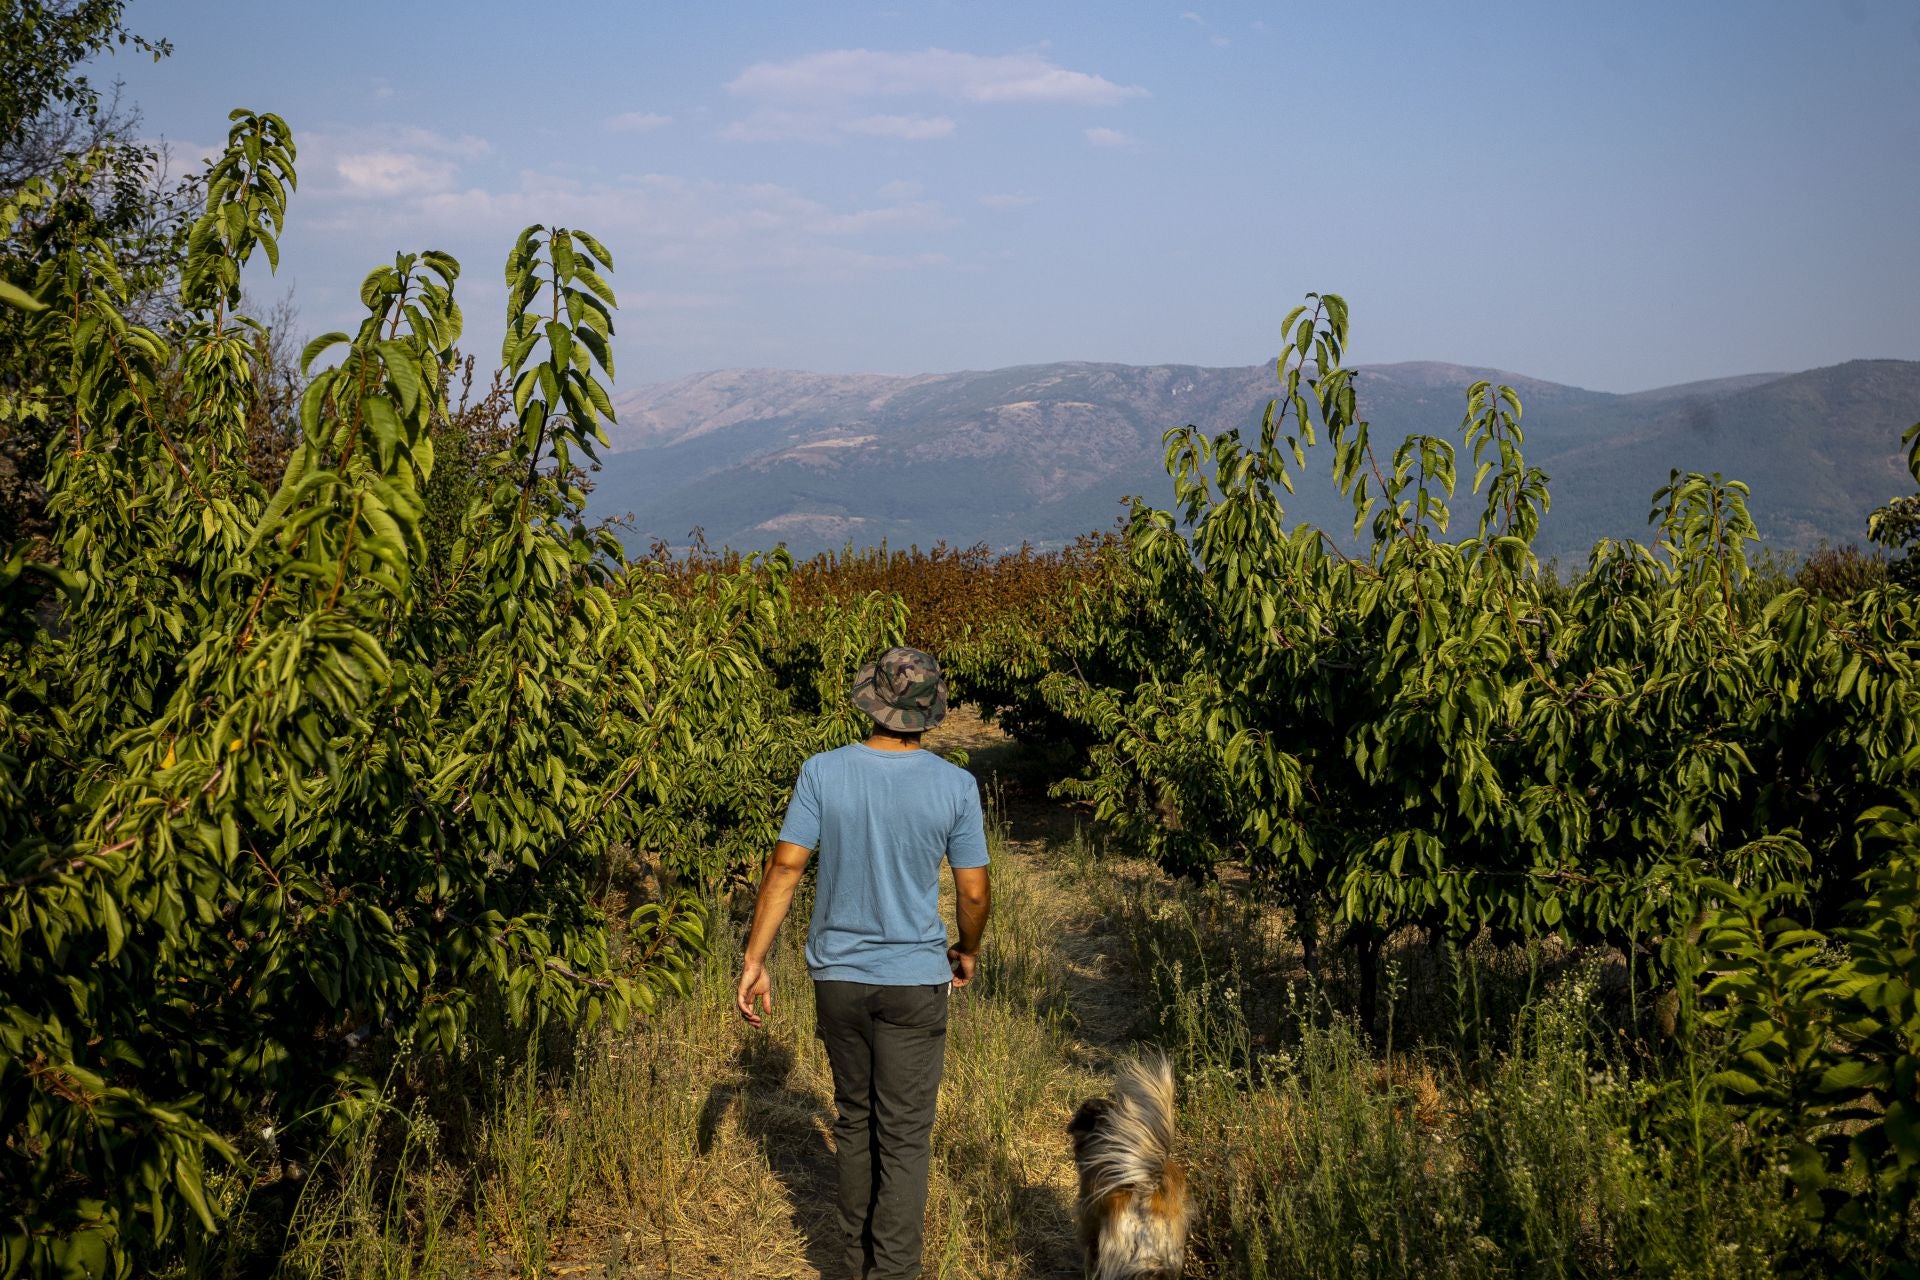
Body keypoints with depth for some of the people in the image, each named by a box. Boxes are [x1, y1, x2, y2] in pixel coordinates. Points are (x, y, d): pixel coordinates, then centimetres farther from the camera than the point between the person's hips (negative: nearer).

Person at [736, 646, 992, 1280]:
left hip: (838, 974, 2)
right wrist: (968, 952, 14)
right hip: (914, 979, -2)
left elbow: (784, 868, -10)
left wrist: (754, 962, -2)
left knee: (854, 1119, 19)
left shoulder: (822, 772, -10)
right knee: (904, 1137, 5)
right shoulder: (956, 786, -11)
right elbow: (973, 893, -5)